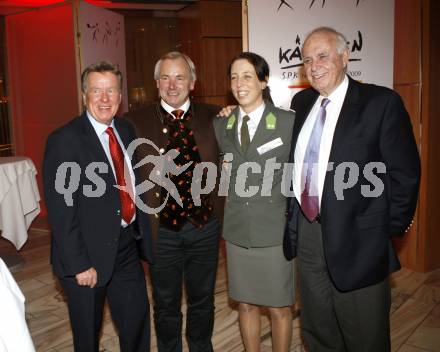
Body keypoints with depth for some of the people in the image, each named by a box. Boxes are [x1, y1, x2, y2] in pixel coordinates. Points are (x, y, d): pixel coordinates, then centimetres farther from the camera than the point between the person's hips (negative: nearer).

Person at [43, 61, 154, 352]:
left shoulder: (127, 131, 5)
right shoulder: (64, 141, -15)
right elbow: (61, 211, -17)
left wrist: (143, 234, 6)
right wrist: (79, 265, -18)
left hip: (128, 245, 5)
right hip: (89, 252, -5)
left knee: (137, 323, 16)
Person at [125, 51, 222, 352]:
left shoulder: (213, 117, 0)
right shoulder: (137, 122, -5)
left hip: (205, 226, 2)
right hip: (161, 229, -1)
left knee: (202, 300, 21)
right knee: (166, 304, 18)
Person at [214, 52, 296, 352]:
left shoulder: (289, 122, -7)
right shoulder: (221, 125, 5)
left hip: (274, 230, -3)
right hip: (236, 231, 4)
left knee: (279, 308, 10)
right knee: (246, 304, 17)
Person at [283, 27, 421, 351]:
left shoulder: (381, 102, -10)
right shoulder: (302, 102, 7)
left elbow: (405, 173, -9)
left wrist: (390, 231, -6)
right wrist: (293, 215, 8)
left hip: (356, 239, -5)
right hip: (306, 234, 6)